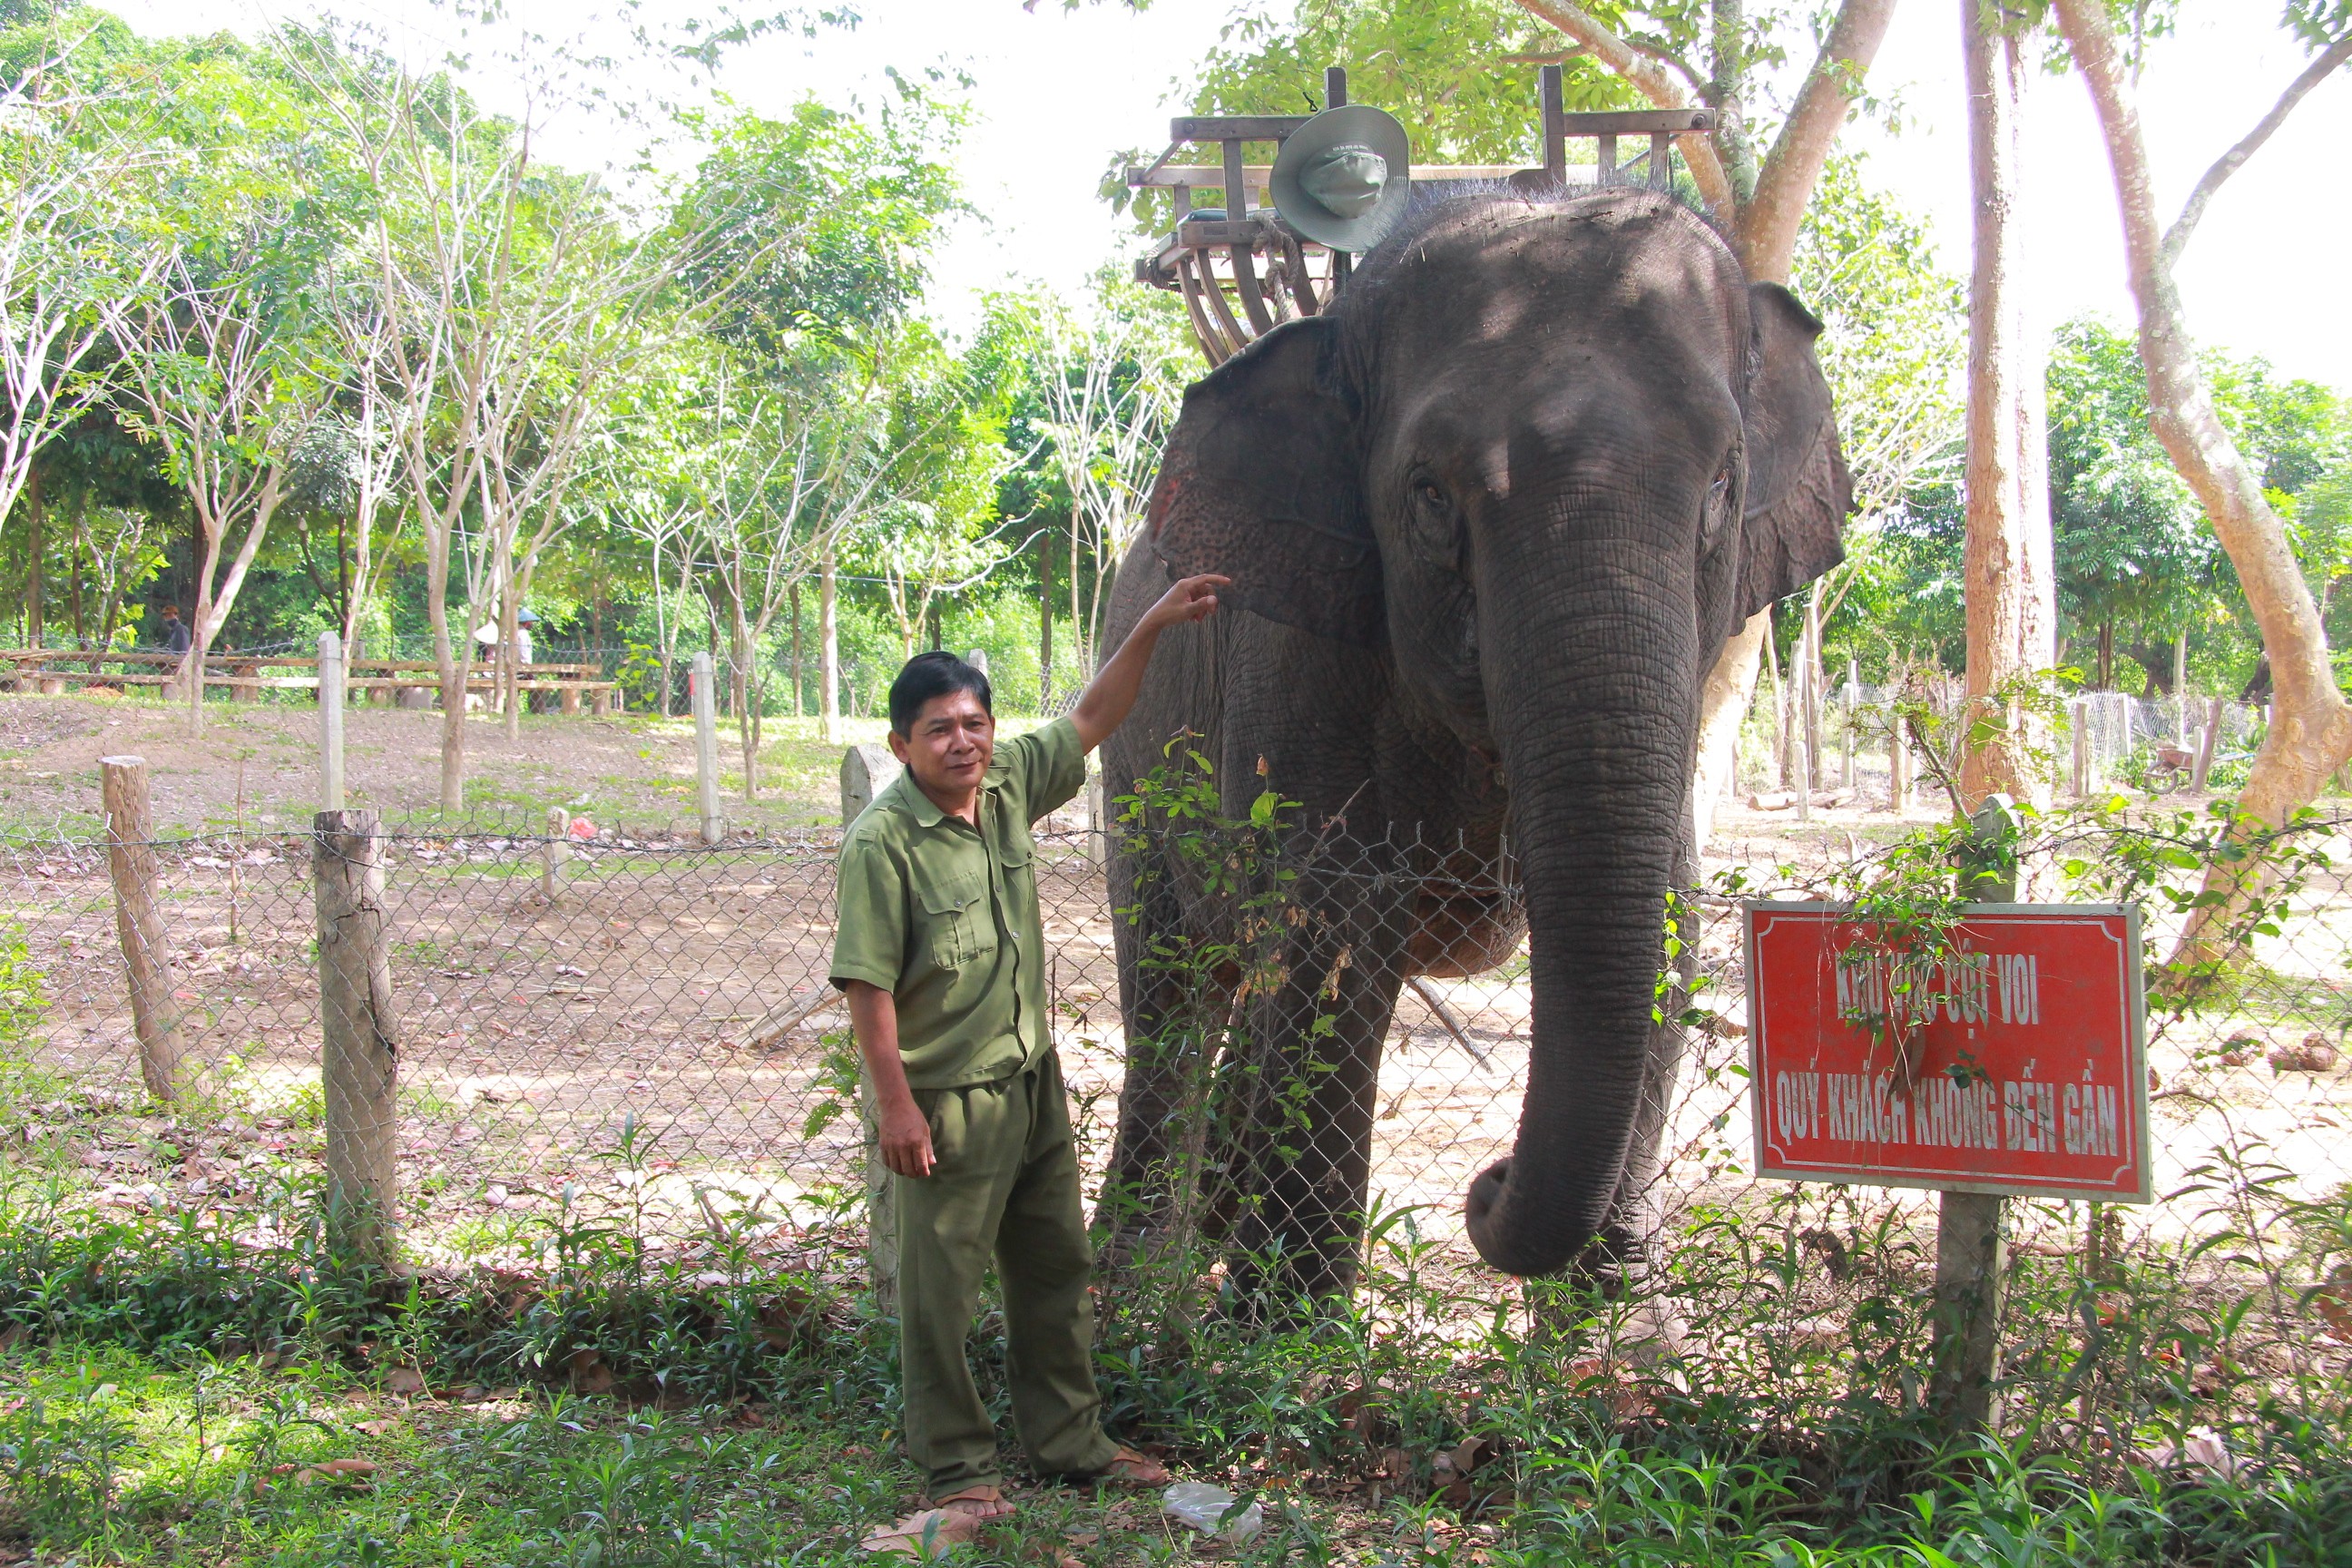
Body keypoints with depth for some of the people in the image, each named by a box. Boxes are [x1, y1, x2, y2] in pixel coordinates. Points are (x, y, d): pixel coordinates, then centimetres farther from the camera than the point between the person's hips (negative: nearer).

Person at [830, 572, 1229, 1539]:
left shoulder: (1007, 786, 1)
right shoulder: (882, 842, -18)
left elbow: (1089, 724, 15)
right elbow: (867, 985, -18)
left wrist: (1152, 627, 9)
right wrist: (895, 1103, -20)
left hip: (1033, 1079, 8)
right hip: (949, 1098, -7)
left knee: (1057, 1269, 17)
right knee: (941, 1291, 3)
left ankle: (1069, 1440, 31)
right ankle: (958, 1473, 17)